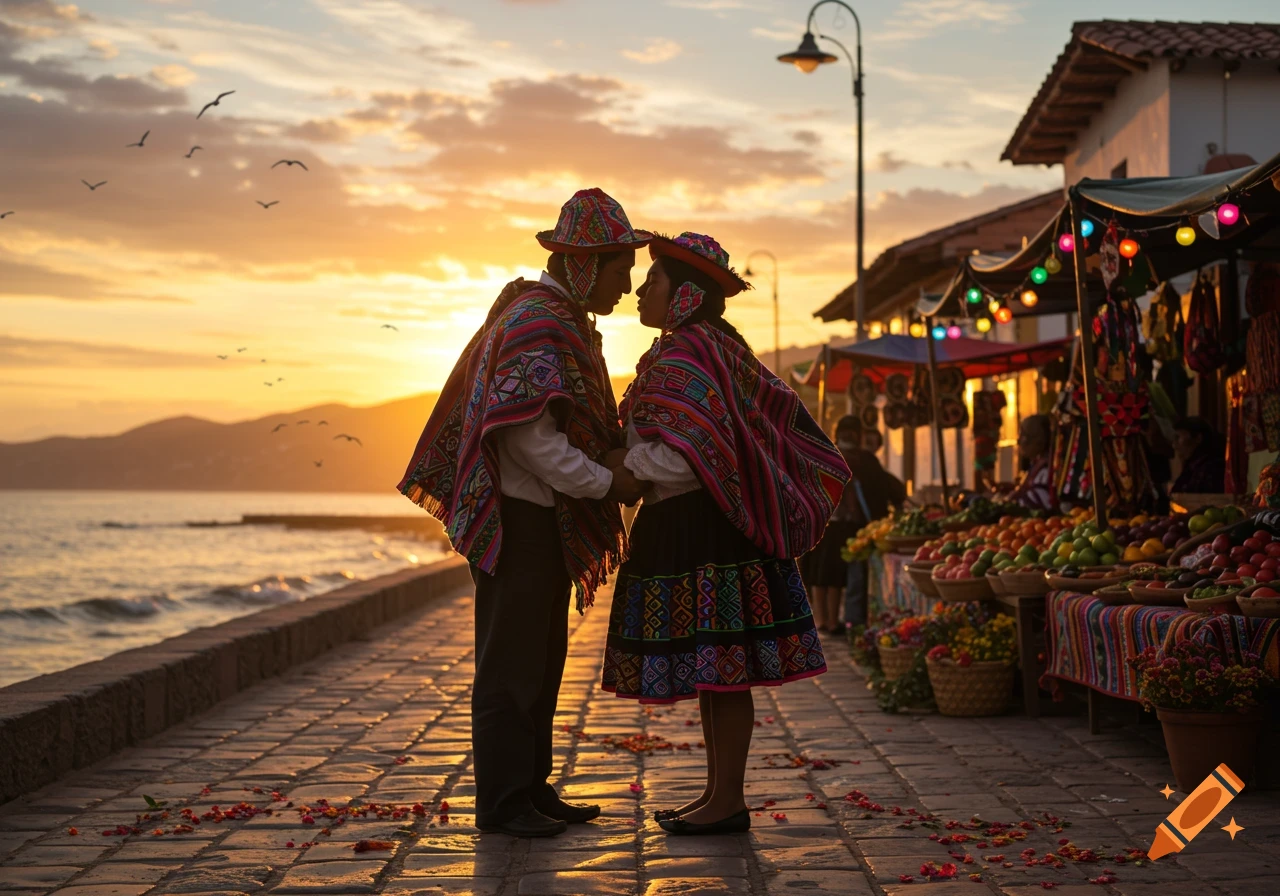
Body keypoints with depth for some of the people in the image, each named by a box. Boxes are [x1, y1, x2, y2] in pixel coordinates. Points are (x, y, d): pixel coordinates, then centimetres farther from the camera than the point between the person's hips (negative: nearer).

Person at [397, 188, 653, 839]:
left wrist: (617, 455, 4)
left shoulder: (562, 319, 17)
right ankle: (501, 802, 3)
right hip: (520, 517, -10)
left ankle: (530, 787, 23)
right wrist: (609, 483, -16)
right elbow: (531, 438, -23)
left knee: (540, 659, 15)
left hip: (545, 521, 10)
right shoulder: (539, 323, -17)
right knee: (511, 661, -4)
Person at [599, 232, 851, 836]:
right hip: (699, 525, 10)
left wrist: (616, 469, -10)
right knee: (713, 670, 12)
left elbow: (680, 458, -23)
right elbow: (780, 410, 21)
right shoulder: (716, 347, 16)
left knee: (718, 668, -5)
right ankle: (718, 793, 19)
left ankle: (728, 801, 0)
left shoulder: (683, 356, -15)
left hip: (700, 530, -10)